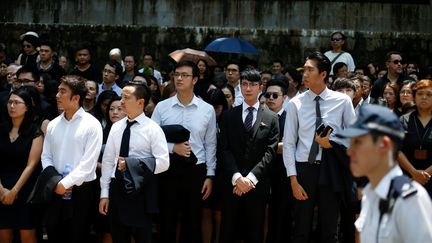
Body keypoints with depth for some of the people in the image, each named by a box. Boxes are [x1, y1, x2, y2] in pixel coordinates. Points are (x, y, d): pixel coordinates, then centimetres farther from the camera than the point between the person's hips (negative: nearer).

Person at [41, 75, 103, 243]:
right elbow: (46, 157, 8)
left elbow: (88, 162, -14)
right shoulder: (53, 124, 8)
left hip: (80, 191, -4)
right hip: (56, 191, 5)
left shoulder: (91, 125, -8)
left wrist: (65, 183, -14)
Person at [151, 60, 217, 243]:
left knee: (193, 223, 9)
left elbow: (210, 145, 5)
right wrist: (172, 148, -15)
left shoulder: (207, 110, 2)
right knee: (167, 221, 8)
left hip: (196, 171, 0)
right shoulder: (161, 107, 0)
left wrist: (210, 175, 2)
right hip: (168, 169, 0)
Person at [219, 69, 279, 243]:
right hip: (231, 183, 1)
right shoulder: (228, 116, 8)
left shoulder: (271, 118, 6)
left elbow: (270, 152, -3)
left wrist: (251, 177, -14)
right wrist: (237, 177, -14)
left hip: (258, 185, 0)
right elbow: (225, 149, 0)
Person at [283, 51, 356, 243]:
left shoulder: (342, 101, -1)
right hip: (304, 168, 0)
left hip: (331, 169, 0)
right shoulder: (295, 103, -1)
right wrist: (293, 180, -7)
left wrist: (332, 142, -10)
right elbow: (288, 143, -1)